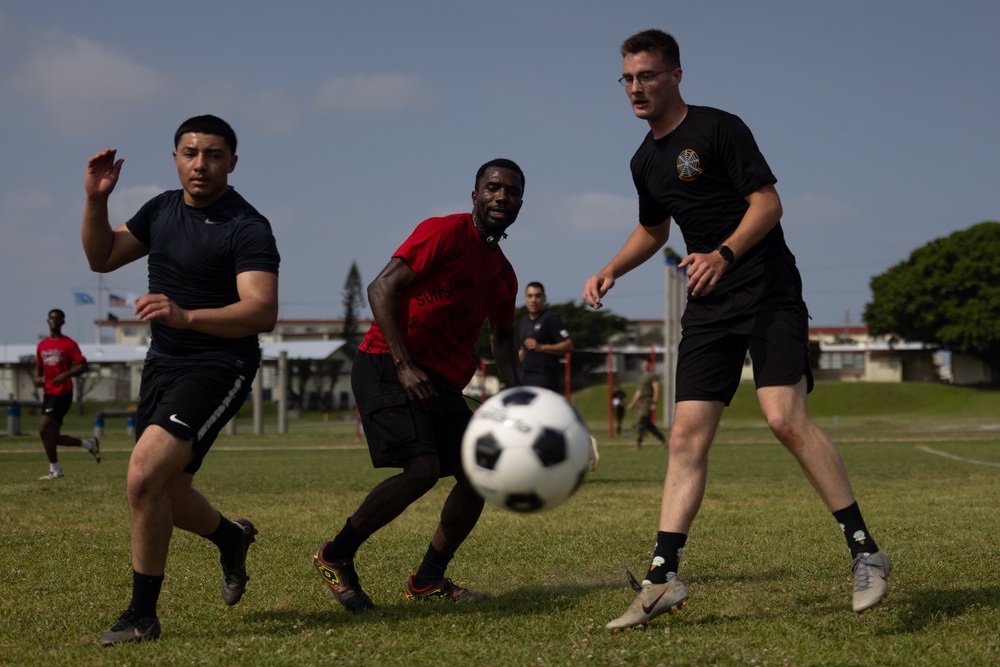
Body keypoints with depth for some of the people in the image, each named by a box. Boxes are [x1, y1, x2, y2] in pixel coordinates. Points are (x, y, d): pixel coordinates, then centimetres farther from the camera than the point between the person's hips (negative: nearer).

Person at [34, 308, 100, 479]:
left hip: (62, 393, -7)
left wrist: (65, 375, -23)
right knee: (53, 437, 6)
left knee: (44, 428, -17)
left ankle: (55, 470, -8)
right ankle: (89, 444, 26)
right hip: (48, 393, 7)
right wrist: (37, 379, 2)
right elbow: (38, 367, 24)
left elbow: (83, 366, -8)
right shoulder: (42, 345, 15)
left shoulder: (68, 344, -4)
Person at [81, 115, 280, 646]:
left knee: (144, 475, -24)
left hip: (218, 367, -8)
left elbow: (262, 312, -27)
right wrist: (96, 201, -2)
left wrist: (186, 316, -40)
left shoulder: (247, 229, -15)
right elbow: (102, 257, 16)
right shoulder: (162, 210, 8)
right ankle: (231, 537, 50)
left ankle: (142, 615, -9)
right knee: (165, 496, 16)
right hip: (162, 364, 8)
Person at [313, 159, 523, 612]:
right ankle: (336, 557, -6)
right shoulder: (445, 233, -9)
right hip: (387, 366, -9)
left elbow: (501, 337, 30)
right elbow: (382, 289, -17)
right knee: (422, 468, -24)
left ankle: (428, 580, 13)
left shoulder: (503, 275, 15)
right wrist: (404, 366, -23)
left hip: (441, 382, 9)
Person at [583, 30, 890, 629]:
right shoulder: (646, 162, 16)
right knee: (687, 437, -3)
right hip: (709, 309, 7)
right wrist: (611, 271, 16)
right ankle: (664, 579, -4)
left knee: (786, 418, -21)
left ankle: (866, 552, -11)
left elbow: (768, 203, -11)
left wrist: (723, 255, -24)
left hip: (769, 292, -7)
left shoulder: (718, 129, -6)